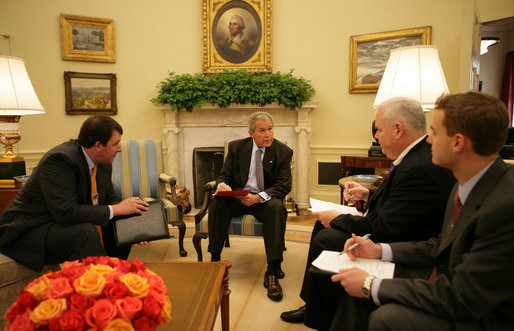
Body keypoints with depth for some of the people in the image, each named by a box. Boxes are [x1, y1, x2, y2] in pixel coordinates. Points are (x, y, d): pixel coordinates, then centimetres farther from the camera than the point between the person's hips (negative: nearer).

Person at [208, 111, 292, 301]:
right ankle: (215, 259, -16)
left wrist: (258, 197, -27)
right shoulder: (236, 147, 1)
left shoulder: (283, 152, -4)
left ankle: (272, 273, -31)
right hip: (237, 197, 2)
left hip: (265, 200, -1)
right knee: (217, 203, -27)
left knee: (277, 207, -34)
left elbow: (283, 186, -9)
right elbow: (224, 176, 6)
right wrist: (222, 185, -22)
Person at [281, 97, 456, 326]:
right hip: (391, 232, 11)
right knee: (323, 225, 9)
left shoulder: (421, 169, -29)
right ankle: (312, 305, 19)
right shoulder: (418, 154, 4)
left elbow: (385, 229, -27)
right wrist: (368, 194, 8)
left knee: (325, 239, -14)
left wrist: (338, 219, -15)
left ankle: (318, 318, 10)